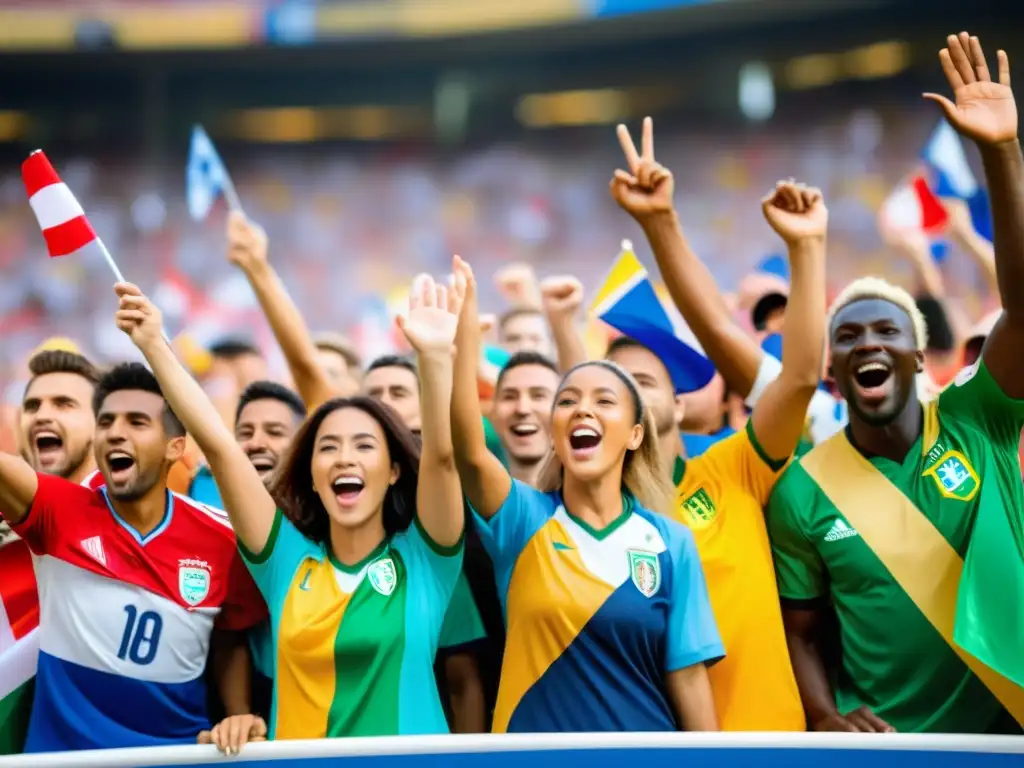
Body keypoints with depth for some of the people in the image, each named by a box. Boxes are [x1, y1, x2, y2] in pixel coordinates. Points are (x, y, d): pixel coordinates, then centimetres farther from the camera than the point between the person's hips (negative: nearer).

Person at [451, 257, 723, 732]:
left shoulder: (671, 544, -2)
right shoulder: (524, 521, -5)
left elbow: (686, 675, -1)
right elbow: (470, 452, -23)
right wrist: (465, 318, -32)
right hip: (534, 733, 0)